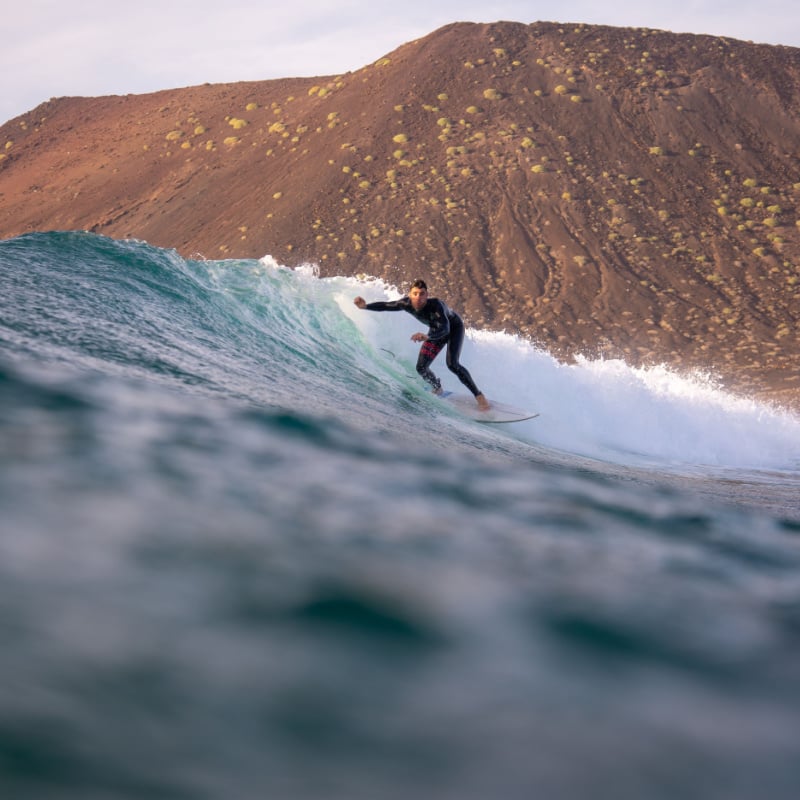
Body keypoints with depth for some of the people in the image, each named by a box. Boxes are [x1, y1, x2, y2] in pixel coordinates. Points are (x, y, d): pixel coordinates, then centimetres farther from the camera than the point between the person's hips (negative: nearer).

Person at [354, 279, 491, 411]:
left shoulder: (435, 304, -41)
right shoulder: (407, 303, -26)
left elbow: (445, 329, -51)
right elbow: (386, 305, -14)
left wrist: (426, 337, -68)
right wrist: (365, 306, -29)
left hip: (454, 327, -6)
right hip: (436, 330, 6)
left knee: (452, 364, -25)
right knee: (421, 368, -1)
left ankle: (478, 395, -14)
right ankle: (437, 389, 30)